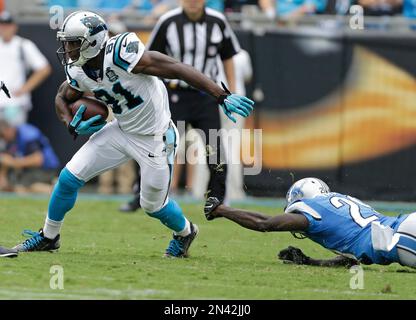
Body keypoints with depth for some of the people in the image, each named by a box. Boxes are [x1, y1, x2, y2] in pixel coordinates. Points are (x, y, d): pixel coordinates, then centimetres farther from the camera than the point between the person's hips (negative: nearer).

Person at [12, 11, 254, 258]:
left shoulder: (120, 54, -32)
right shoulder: (78, 72, -8)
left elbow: (178, 69, -31)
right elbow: (62, 98, 15)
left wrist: (223, 97, -33)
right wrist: (73, 126, -6)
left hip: (154, 139, -6)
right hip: (121, 132, 6)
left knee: (153, 205, 8)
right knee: (69, 178, 0)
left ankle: (185, 231, 42)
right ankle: (48, 237, 22)